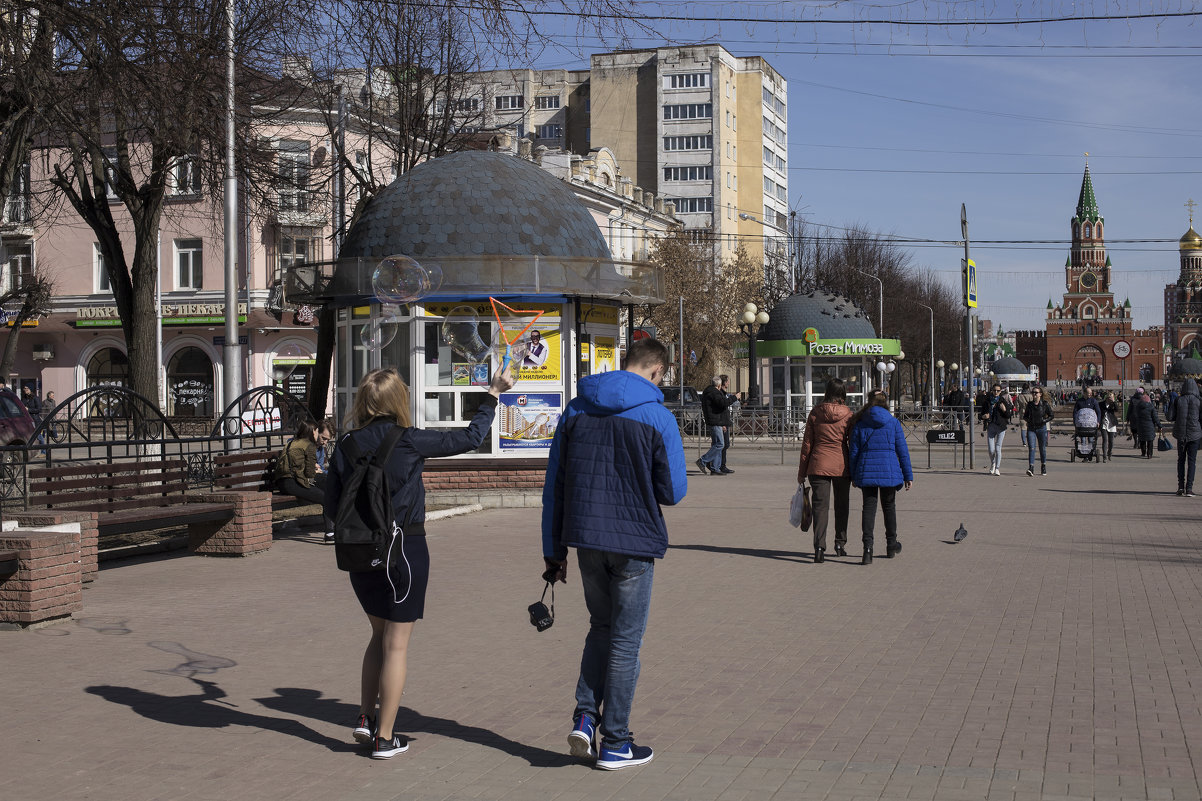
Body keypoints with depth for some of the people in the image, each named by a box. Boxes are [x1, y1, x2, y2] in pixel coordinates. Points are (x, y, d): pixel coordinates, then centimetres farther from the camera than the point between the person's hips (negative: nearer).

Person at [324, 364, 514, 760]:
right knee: (396, 641, 4)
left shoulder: (345, 446, -2)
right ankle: (384, 737, 8)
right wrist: (493, 394, 9)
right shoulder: (408, 442, -13)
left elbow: (332, 507, 3)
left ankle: (366, 716, 20)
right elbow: (470, 438, -3)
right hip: (404, 550, -4)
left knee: (380, 633, 23)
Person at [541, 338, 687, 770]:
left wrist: (553, 549, 11)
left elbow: (554, 485, 6)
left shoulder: (576, 410, 5)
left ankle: (585, 716, 7)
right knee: (625, 641, 7)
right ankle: (614, 743, 13)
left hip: (586, 539, 4)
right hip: (635, 543, -4)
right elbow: (673, 491, -7)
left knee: (601, 628, 22)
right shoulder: (657, 417, -9)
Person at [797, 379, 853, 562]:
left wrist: (802, 471, 8)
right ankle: (840, 544, 26)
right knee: (841, 505, 17)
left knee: (820, 506, -2)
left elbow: (807, 444, 2)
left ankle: (819, 547, -15)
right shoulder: (848, 415, -3)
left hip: (819, 464, 0)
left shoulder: (815, 413, -1)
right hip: (841, 465, 0)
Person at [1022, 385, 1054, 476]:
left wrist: (1044, 420, -13)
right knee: (1031, 448, -11)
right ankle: (1031, 468, -18)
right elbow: (1025, 416, 15)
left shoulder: (1045, 404, -4)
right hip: (1031, 429, 1)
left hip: (1041, 428, -1)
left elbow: (1051, 416, 3)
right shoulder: (1029, 404, 4)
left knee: (1042, 449, 9)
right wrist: (1027, 419, -6)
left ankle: (1043, 469, 25)